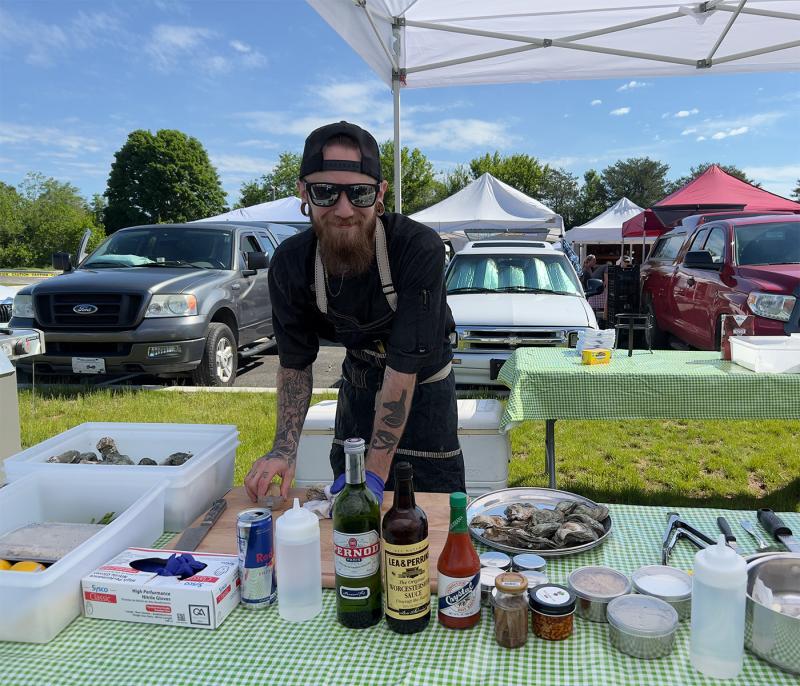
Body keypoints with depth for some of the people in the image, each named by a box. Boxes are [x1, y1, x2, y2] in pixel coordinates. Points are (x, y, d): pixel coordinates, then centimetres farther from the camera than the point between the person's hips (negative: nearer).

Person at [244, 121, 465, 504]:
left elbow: (404, 367, -33)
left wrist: (376, 472, -32)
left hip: (424, 382, -3)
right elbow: (295, 362, -9)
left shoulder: (420, 249, -33)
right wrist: (284, 448, -21)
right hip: (359, 381, 3)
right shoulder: (290, 264, -19)